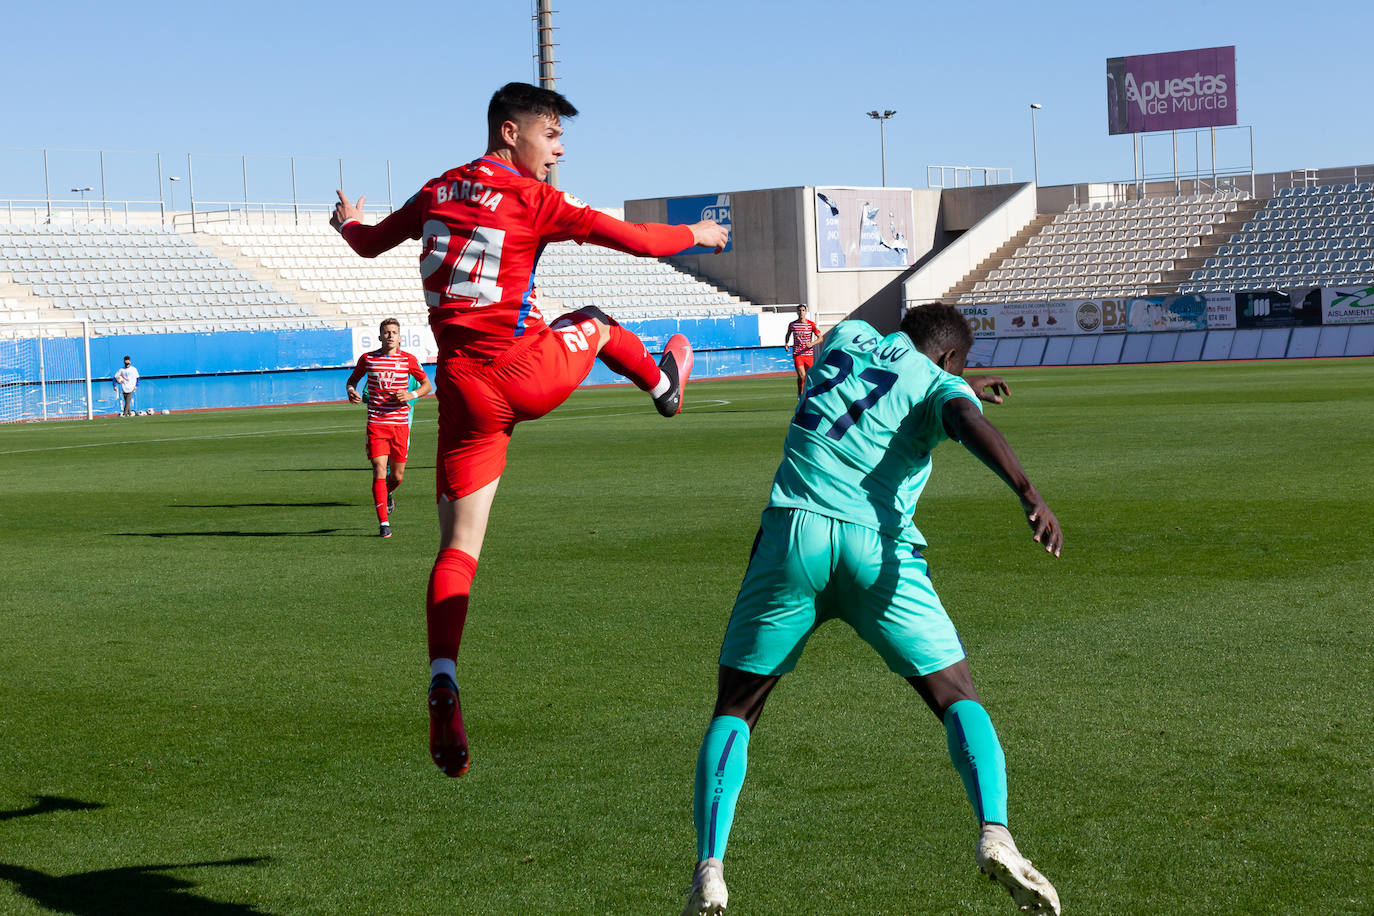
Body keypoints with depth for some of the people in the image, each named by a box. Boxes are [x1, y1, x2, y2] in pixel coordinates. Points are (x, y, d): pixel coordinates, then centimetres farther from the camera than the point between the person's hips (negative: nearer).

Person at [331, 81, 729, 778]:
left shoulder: (437, 191, 10)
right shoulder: (532, 200, -6)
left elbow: (369, 243, 26)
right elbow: (634, 239, -7)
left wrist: (348, 222, 49)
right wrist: (695, 235, 12)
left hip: (464, 393, 4)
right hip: (529, 374, -4)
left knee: (459, 545, 2)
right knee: (593, 322, 30)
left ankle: (443, 683, -15)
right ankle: (664, 387, 58)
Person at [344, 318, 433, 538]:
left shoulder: (408, 359, 1)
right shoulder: (367, 358, 2)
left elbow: (427, 384, 9)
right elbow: (353, 379, 18)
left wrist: (412, 395, -11)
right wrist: (351, 391, -5)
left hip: (400, 423, 1)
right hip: (375, 423, -1)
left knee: (397, 477, 7)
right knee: (379, 471, -12)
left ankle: (387, 495, 44)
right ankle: (383, 524, -8)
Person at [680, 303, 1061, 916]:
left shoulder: (847, 336, 26)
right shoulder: (939, 383, 13)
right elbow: (970, 424, -10)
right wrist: (1028, 495, -22)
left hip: (793, 533, 2)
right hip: (877, 546, -2)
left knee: (734, 711, 11)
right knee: (959, 699, 10)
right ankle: (994, 834, -14)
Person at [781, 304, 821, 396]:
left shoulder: (811, 324, -1)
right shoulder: (792, 325, 2)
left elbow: (820, 337, 2)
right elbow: (788, 335, 23)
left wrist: (812, 344, -16)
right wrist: (786, 344, 4)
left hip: (809, 354, 1)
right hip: (797, 354, -1)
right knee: (801, 376, -16)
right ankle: (799, 393, 6)